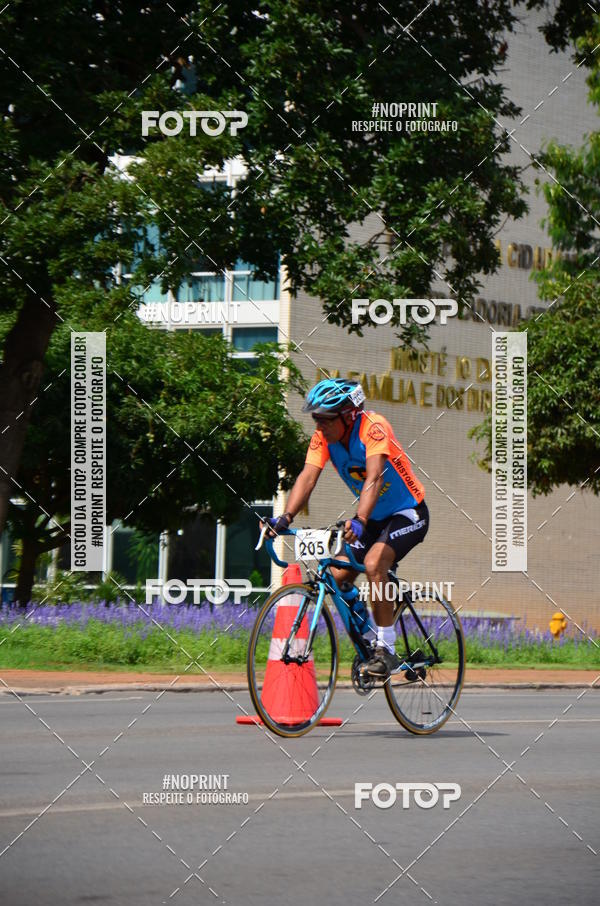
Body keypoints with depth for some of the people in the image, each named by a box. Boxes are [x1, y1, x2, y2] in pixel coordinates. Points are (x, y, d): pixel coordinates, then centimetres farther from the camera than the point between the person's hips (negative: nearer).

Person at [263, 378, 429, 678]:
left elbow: (374, 478, -41)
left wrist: (359, 521, -55)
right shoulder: (323, 437, -10)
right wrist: (286, 517, -36)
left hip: (408, 513, -7)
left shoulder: (373, 428, -28)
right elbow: (307, 477, -20)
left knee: (373, 563, -30)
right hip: (375, 517, 7)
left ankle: (386, 650, -23)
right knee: (337, 577, -5)